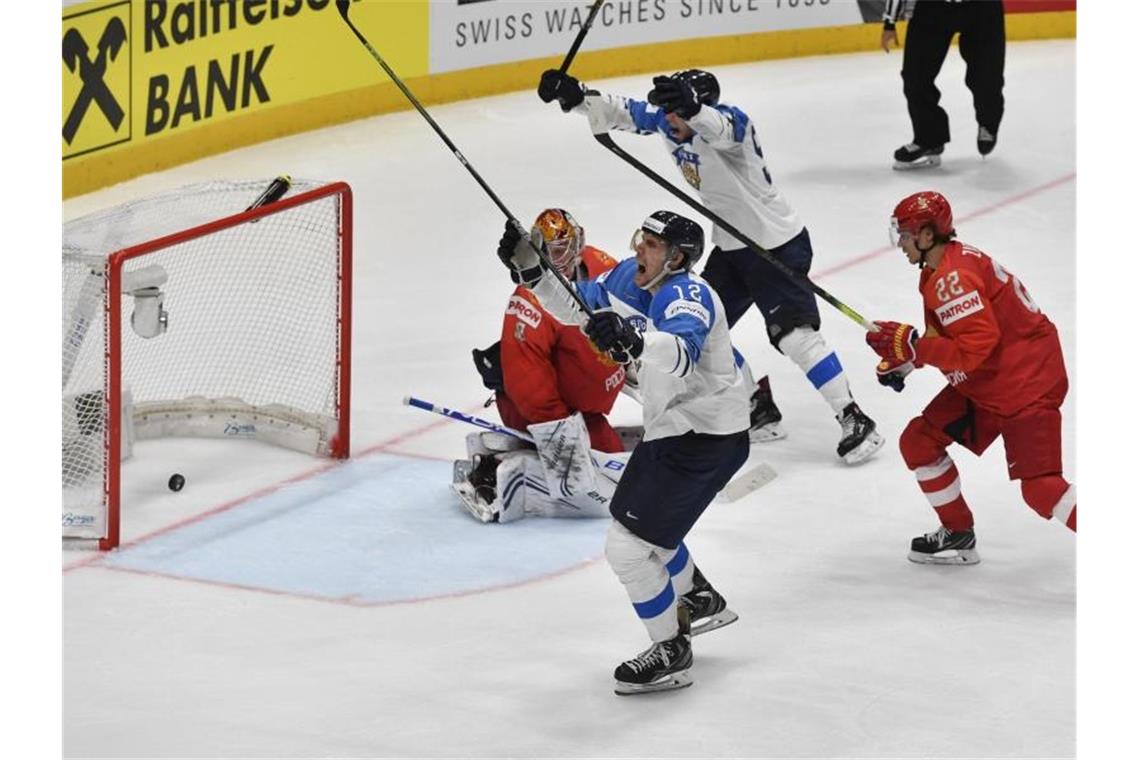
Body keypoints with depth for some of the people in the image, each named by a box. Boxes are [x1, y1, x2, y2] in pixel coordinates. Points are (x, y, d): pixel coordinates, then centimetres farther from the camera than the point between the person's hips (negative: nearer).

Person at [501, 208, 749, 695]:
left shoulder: (688, 295, -27)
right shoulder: (628, 278, 0)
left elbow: (679, 355, -46)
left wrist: (632, 340, -63)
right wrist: (529, 264, 1)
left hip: (707, 439, -10)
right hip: (671, 429, 10)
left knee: (628, 544, -11)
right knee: (639, 523, 28)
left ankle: (672, 654, 4)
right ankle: (701, 600, 50)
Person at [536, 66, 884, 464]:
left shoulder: (730, 122, -26)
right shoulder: (667, 124, -3)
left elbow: (717, 127, -49)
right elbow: (623, 112, 0)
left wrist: (691, 108, -71)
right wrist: (577, 95, -17)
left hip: (779, 245, -9)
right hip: (731, 247, 9)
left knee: (794, 334, -18)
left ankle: (854, 421, -14)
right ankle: (757, 405, 27)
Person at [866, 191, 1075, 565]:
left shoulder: (952, 278, -24)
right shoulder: (940, 270, 9)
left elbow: (975, 346, -30)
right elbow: (947, 335, 20)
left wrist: (910, 344, -25)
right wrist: (903, 360, 8)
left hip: (1028, 383, -11)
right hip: (982, 384, 11)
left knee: (1040, 488, -17)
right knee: (918, 441, 12)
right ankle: (958, 534, 24)